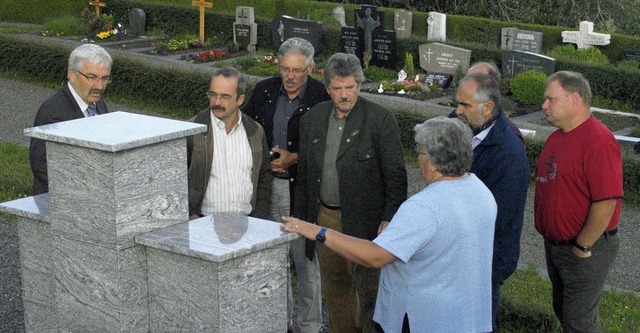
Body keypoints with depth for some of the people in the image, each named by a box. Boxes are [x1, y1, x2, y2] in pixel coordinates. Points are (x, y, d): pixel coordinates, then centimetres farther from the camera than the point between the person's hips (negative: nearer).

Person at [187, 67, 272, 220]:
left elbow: (264, 177, 17)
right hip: (205, 221, -3)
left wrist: (260, 218, 6)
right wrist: (190, 215, -7)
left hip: (247, 219, 3)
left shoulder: (255, 131, 10)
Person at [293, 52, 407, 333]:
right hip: (324, 218, 5)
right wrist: (300, 218, 12)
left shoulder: (381, 120, -10)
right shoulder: (312, 119, 5)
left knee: (369, 290, 0)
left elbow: (396, 176, -10)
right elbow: (304, 175, 12)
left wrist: (389, 221, -15)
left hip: (364, 221, -5)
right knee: (334, 289, 17)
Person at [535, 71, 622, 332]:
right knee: (562, 311, 20)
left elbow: (606, 202, -27)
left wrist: (582, 247, -19)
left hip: (586, 249, -9)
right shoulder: (556, 137, 9)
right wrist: (551, 240, 10)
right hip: (555, 246, 9)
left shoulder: (598, 141, -22)